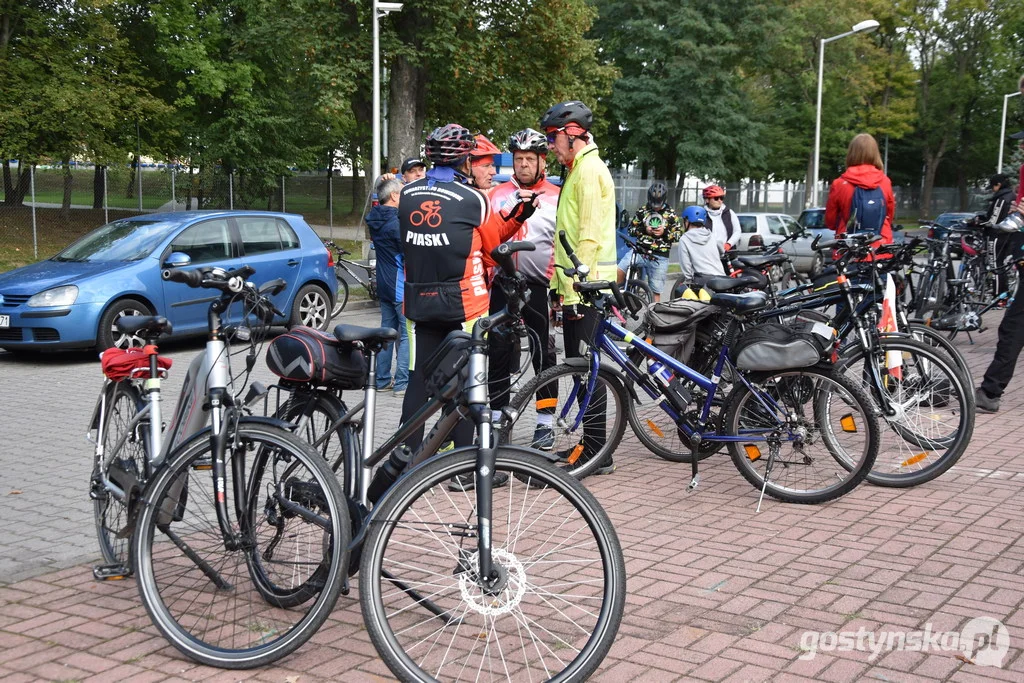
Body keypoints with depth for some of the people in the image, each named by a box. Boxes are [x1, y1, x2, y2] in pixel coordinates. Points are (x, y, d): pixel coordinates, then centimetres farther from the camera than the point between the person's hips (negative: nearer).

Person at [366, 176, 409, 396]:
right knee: (407, 334, -4)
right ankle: (403, 383, -4)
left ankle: (382, 379, 19)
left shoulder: (375, 219, 7)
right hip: (402, 287, -9)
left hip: (384, 285, 9)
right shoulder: (396, 221, -19)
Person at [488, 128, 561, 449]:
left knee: (543, 353, 4)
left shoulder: (556, 197, 1)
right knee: (498, 351, 5)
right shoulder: (498, 194, 9)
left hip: (539, 286, -2)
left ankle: (545, 422, 14)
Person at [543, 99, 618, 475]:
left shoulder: (590, 169, -12)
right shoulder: (579, 169, 21)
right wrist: (560, 286, 23)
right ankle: (590, 445, 21)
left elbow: (590, 236, -20)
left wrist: (576, 291, -21)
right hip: (578, 286, 11)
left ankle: (597, 454, -3)